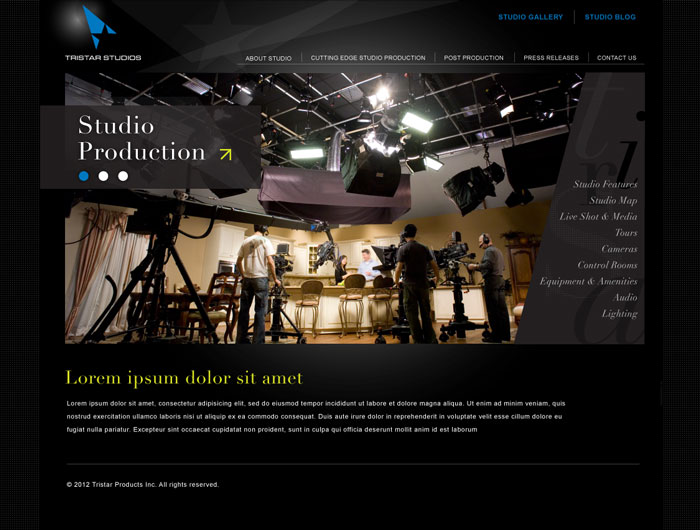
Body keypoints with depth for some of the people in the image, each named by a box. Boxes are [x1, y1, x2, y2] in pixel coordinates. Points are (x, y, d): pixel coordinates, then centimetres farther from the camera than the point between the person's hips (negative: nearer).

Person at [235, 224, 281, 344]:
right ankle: (258, 341, 1)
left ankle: (240, 340, 15)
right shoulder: (265, 241, -4)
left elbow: (238, 263, 11)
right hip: (261, 278, -4)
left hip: (247, 279, 4)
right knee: (260, 311, 1)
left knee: (244, 310, 10)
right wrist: (275, 279, -3)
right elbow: (270, 262, -11)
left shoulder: (246, 242, 10)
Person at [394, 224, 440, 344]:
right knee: (425, 313, 13)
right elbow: (434, 265, 7)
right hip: (424, 284, 4)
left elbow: (399, 267, -13)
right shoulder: (424, 248, 6)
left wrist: (396, 281, 0)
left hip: (410, 284, -4)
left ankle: (419, 340, 5)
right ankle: (430, 340, 16)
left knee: (412, 313, 4)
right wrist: (437, 278, 21)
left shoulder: (403, 248, -5)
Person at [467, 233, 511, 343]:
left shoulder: (489, 251, -6)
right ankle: (505, 335, 11)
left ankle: (496, 336, -7)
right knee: (502, 309, 8)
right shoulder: (498, 251, 23)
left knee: (493, 310, -7)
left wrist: (475, 266, -9)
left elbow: (488, 265, -19)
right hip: (501, 281, 9)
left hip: (492, 281, -9)